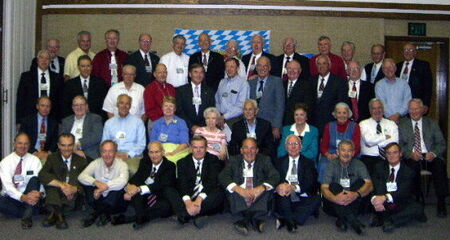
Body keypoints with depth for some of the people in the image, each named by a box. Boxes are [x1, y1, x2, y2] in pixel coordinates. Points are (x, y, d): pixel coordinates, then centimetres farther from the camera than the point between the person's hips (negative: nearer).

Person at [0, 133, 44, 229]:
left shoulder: (34, 160, 0)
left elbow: (39, 181, -10)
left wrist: (39, 193, -35)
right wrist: (23, 197, -34)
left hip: (28, 196, 1)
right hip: (11, 197, -1)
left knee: (34, 179, -29)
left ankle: (27, 215, -33)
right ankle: (29, 213, -18)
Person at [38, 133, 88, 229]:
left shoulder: (81, 161, 6)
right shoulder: (52, 158, 6)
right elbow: (42, 175, -13)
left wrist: (75, 189, -27)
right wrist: (61, 184, -27)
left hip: (73, 198, -1)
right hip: (54, 197, 1)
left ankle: (54, 212, -28)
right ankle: (59, 214, -34)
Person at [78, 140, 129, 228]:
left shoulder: (122, 164, -12)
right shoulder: (96, 163, -3)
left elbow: (123, 181, -34)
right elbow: (81, 176, -17)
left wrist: (102, 188, -38)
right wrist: (96, 182, -35)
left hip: (114, 202, -2)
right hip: (99, 199, 3)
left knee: (118, 191, -34)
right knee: (87, 185, -19)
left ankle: (95, 214, -13)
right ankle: (104, 214, -14)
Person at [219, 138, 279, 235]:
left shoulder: (264, 160, 8)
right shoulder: (234, 160, 8)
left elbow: (275, 177, -8)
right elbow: (223, 176, -8)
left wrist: (261, 188, -28)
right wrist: (239, 189, -27)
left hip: (258, 198, 0)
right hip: (239, 198, 0)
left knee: (268, 186, -25)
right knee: (230, 187, -25)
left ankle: (245, 220, -31)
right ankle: (255, 219, -33)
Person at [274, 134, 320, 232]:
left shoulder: (308, 162, 14)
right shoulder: (280, 162, 17)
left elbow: (309, 182, -2)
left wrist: (293, 187, -22)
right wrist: (277, 187, -24)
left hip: (302, 200, 0)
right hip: (285, 200, 0)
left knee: (316, 199, -28)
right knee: (282, 192, -30)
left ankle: (284, 220, -33)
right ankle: (290, 222, -32)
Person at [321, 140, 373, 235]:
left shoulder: (359, 164, -2)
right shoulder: (332, 165, -5)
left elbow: (369, 185, -17)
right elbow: (324, 188, -17)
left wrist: (356, 194, -38)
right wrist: (335, 198, -40)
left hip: (353, 202, 1)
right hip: (335, 203, -1)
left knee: (361, 182, -20)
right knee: (334, 186, -27)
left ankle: (343, 219, -28)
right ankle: (352, 220, -39)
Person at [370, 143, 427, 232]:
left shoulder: (408, 170, -1)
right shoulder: (380, 167, 8)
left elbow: (404, 191, -16)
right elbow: (375, 187, -7)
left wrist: (385, 197, -33)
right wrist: (375, 199, -30)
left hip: (401, 205, -1)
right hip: (384, 205, 1)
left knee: (418, 208, -29)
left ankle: (389, 220, -22)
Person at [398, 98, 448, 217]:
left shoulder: (432, 124, 17)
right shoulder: (402, 125, 14)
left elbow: (441, 144, 9)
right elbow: (400, 145, 5)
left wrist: (433, 153, -12)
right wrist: (411, 154, -15)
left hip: (430, 157, 1)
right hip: (412, 158, -1)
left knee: (439, 165, -32)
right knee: (413, 165, -36)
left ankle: (441, 203, -26)